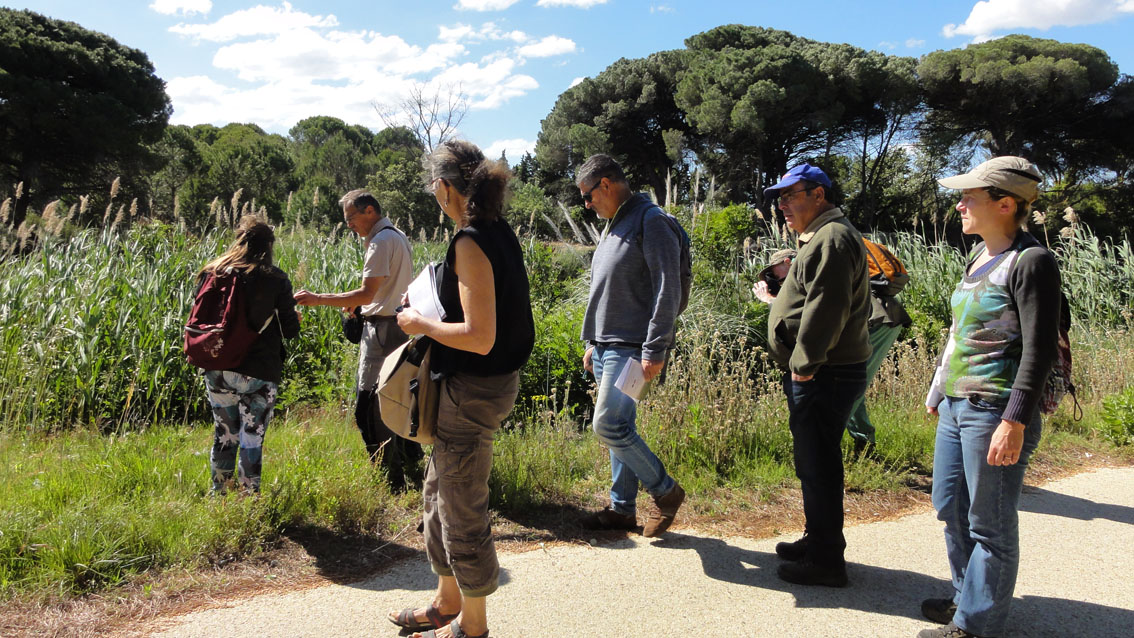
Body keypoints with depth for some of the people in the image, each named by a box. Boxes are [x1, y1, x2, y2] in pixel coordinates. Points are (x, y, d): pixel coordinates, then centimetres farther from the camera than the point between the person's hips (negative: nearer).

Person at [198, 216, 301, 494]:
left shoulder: (211, 273, 4)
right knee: (252, 440, 4)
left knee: (224, 436, 18)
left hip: (217, 370, 4)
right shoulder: (275, 279, -6)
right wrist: (294, 318, 18)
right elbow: (290, 331, -3)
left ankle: (218, 495, 28)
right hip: (258, 373, -4)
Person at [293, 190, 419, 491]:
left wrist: (318, 299, -20)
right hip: (400, 326, 11)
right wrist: (358, 302, 18)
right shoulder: (398, 236, 16)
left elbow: (366, 294, -21)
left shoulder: (381, 241, -15)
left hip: (382, 329, -11)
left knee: (369, 408, -7)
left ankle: (393, 482, -2)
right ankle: (412, 469, 30)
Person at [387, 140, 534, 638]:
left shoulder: (470, 243, -21)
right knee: (439, 494, 23)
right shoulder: (498, 232, 8)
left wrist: (421, 325, -13)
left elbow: (479, 338, -27)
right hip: (488, 383, 10)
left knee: (463, 508, 6)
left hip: (473, 390, -10)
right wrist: (433, 309, 14)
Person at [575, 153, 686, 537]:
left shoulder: (651, 221, -12)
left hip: (631, 348, -9)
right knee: (619, 428, 12)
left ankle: (665, 491, 4)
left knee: (609, 426, -15)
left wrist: (654, 351, -21)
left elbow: (668, 290, -18)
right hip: (606, 347, 9)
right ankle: (623, 508, 22)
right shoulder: (612, 226, 18)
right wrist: (594, 344, 22)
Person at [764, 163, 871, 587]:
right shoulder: (819, 237, 20)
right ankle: (817, 540, 31)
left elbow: (825, 309, -23)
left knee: (819, 466, -4)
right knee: (814, 463, 19)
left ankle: (826, 560, 5)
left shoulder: (833, 238, -15)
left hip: (824, 377, -11)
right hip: (816, 374, 11)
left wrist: (803, 364, -19)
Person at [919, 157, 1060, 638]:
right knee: (951, 511, 18)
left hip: (993, 413, -9)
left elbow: (1039, 350, -18)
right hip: (956, 407, 9)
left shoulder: (1031, 262, -14)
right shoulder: (980, 255, 12)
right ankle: (967, 598, 36)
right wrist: (938, 388, 23)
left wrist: (1014, 422, -22)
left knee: (990, 525, 4)